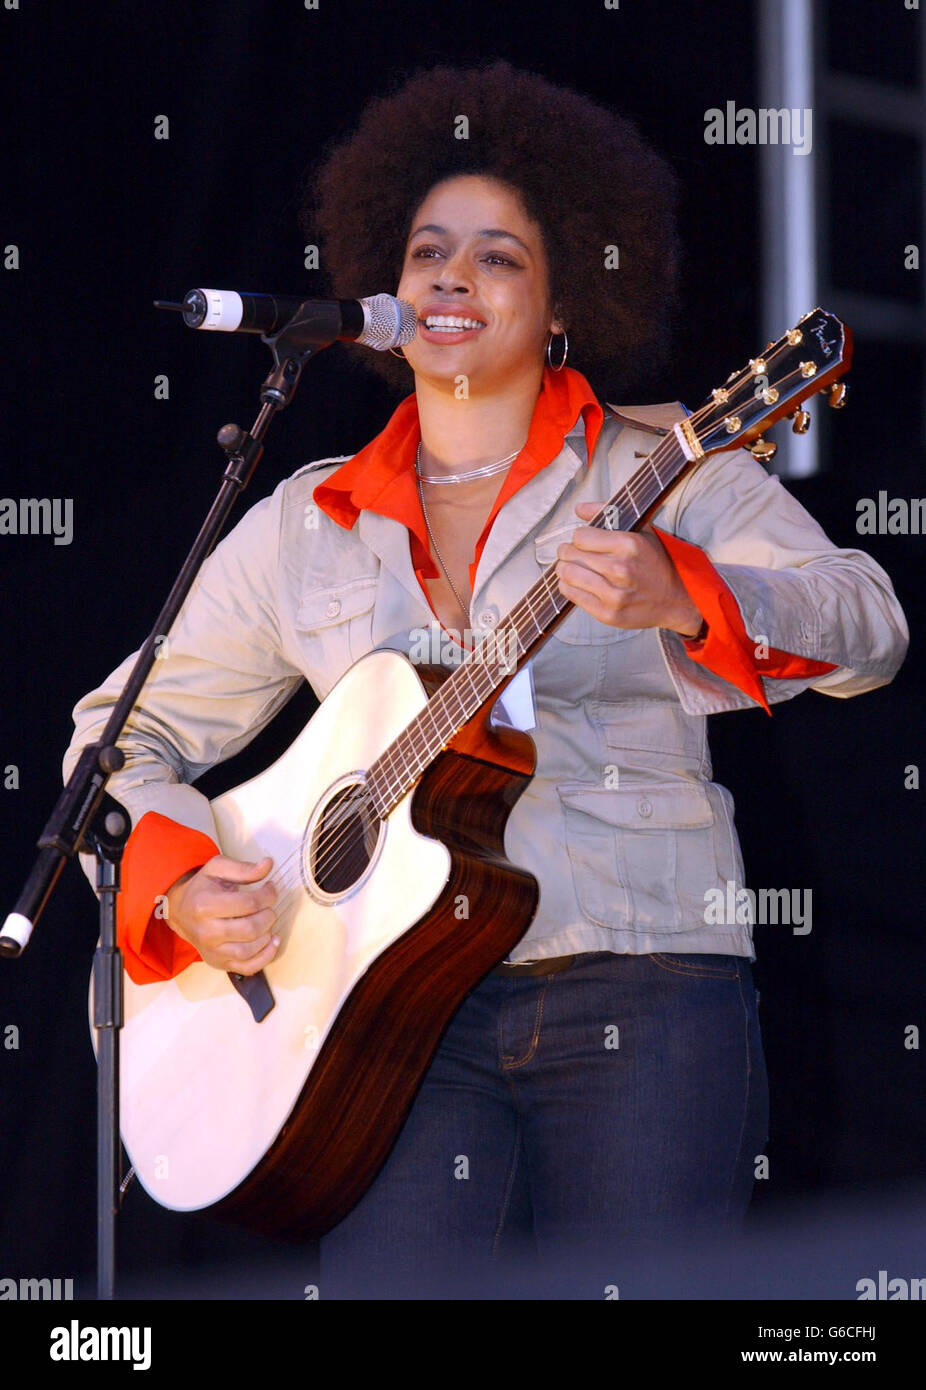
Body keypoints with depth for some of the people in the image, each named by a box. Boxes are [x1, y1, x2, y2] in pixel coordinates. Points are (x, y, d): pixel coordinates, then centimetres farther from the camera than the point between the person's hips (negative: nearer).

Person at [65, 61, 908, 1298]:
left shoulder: (659, 471, 6)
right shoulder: (308, 527, 17)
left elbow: (866, 629, -7)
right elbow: (129, 730, 21)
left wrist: (682, 597, -26)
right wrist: (175, 887, 1)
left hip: (637, 1006, -2)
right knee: (387, 1281, -18)